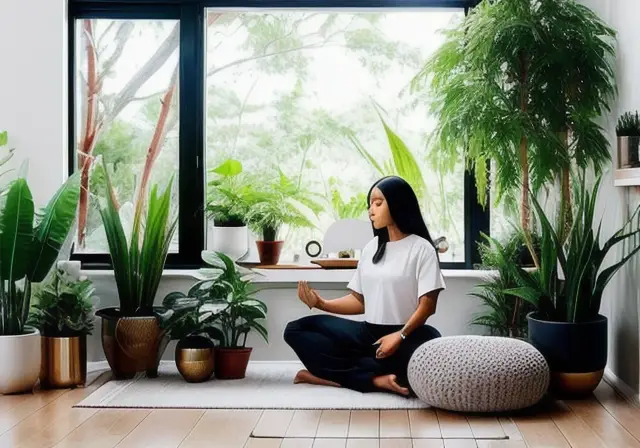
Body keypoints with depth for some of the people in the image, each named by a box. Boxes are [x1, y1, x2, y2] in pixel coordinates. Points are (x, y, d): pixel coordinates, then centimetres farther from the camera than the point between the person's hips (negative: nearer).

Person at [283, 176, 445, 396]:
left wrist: (400, 336, -25)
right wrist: (322, 303, 0)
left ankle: (333, 374, -28)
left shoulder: (420, 248, -2)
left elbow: (427, 304, -11)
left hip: (405, 335, -6)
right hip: (367, 334, 6)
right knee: (296, 330, -8)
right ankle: (375, 379, -25)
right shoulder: (371, 247, 16)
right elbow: (359, 300, 15)